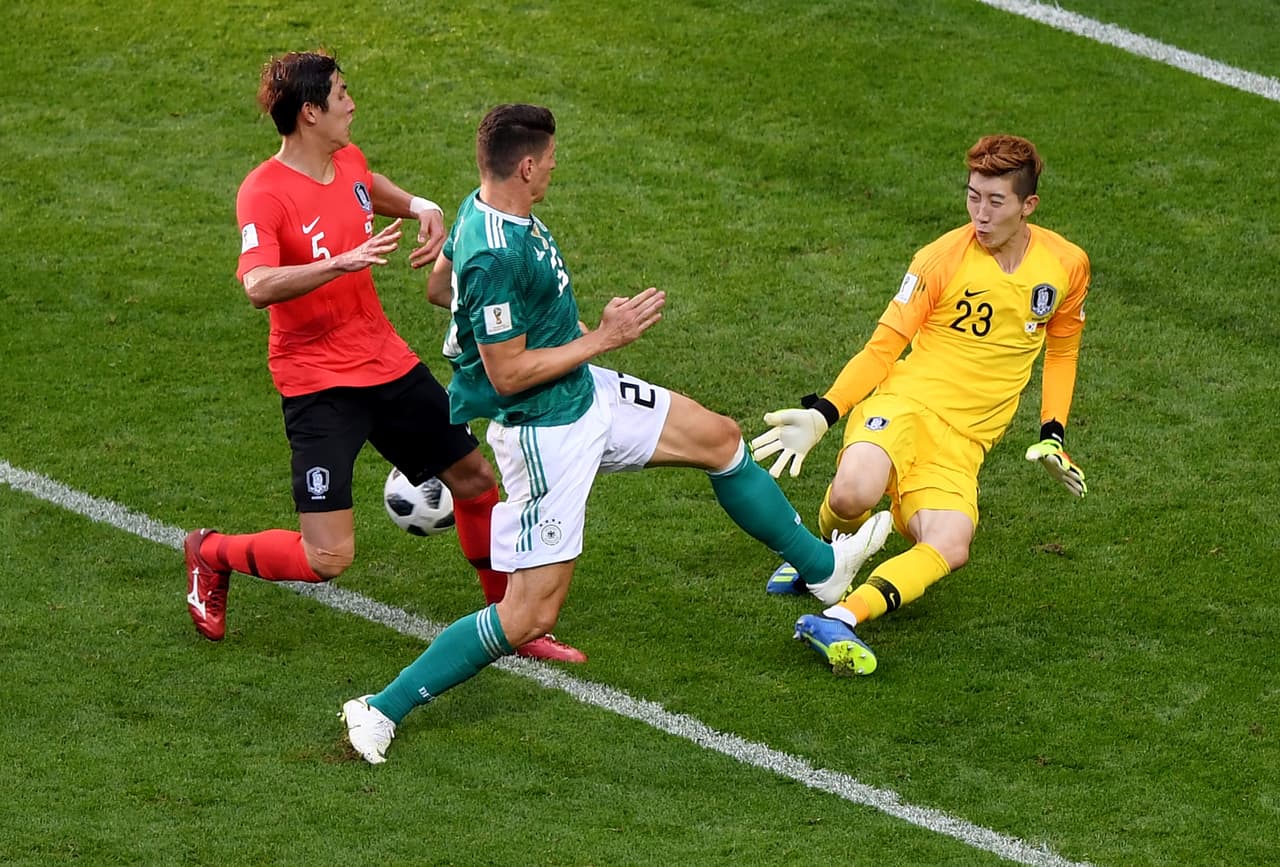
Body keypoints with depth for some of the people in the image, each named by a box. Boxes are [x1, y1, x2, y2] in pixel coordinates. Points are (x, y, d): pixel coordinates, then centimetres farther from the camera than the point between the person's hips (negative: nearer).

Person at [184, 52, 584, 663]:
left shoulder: (349, 162, 3)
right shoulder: (263, 194, -20)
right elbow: (258, 287, -36)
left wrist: (422, 209, 10)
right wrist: (344, 261, -45)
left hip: (387, 361, 8)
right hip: (318, 385, -8)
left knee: (474, 481, 15)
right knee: (327, 559, -13)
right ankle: (210, 554, 16)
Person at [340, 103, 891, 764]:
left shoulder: (483, 210, -2)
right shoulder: (498, 258, -32)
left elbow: (440, 288, 16)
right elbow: (507, 375, -28)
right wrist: (602, 338, -19)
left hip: (586, 394, 10)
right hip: (545, 431, -10)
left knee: (720, 438, 21)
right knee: (531, 613, -6)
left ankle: (822, 565, 41)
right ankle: (383, 711, 0)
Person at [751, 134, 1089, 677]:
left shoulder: (1066, 265, 6)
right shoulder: (943, 259, -4)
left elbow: (1062, 347, 24)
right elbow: (883, 347, -1)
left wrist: (1052, 434, 14)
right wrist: (822, 415, -13)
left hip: (962, 445, 2)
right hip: (906, 405, -2)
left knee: (948, 551, -28)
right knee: (854, 493, -34)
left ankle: (837, 620, -32)